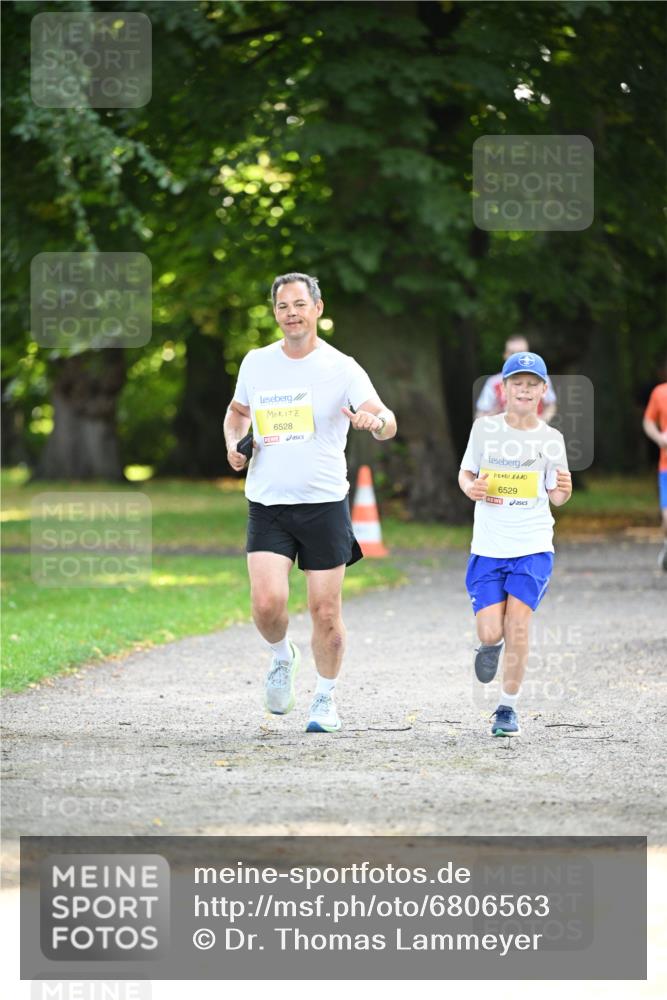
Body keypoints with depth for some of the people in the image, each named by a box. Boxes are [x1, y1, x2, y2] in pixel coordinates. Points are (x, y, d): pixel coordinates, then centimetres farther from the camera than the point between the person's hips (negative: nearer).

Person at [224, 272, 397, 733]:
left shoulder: (342, 368, -6)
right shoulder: (256, 363, 6)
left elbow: (386, 423, -16)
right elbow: (238, 411, 24)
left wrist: (375, 420, -40)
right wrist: (234, 442, 3)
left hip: (324, 504, -2)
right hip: (266, 505, 2)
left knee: (326, 610, 1)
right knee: (267, 603, -14)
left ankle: (326, 699, 21)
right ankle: (283, 656, 19)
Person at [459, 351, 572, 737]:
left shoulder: (551, 439, 0)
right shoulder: (485, 428, 0)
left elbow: (556, 496, 6)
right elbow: (466, 473, 10)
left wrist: (564, 489, -17)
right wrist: (471, 488, -13)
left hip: (533, 546, -1)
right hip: (488, 546, 1)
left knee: (518, 622, -13)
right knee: (491, 631, -7)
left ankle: (508, 707, 3)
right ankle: (492, 646, 33)